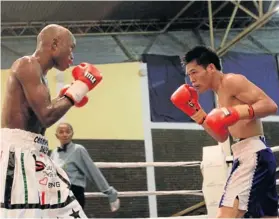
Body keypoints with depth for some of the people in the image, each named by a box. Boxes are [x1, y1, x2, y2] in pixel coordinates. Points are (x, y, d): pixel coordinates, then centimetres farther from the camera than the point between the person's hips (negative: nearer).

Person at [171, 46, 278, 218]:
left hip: (253, 155, -11)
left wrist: (238, 113, -26)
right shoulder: (222, 94, 22)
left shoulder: (231, 81, -6)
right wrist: (196, 112, 14)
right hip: (252, 156, 11)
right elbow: (222, 136, 19)